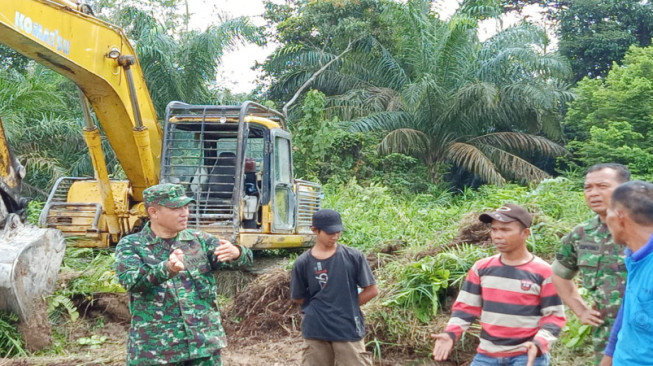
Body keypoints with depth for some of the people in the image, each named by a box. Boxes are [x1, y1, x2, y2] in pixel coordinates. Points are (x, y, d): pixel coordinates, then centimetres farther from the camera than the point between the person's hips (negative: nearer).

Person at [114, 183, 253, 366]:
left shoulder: (198, 240, 6)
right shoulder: (131, 245, -1)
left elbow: (245, 258, -4)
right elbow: (131, 281, -19)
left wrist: (235, 253, -28)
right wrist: (167, 269, -37)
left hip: (204, 343, 3)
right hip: (155, 350, -2)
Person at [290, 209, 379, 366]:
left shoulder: (354, 257, -6)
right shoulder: (303, 262, -5)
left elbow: (372, 290, -1)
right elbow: (297, 298, 6)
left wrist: (348, 305, -1)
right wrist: (318, 304, 1)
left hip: (348, 330, -1)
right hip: (316, 331, 1)